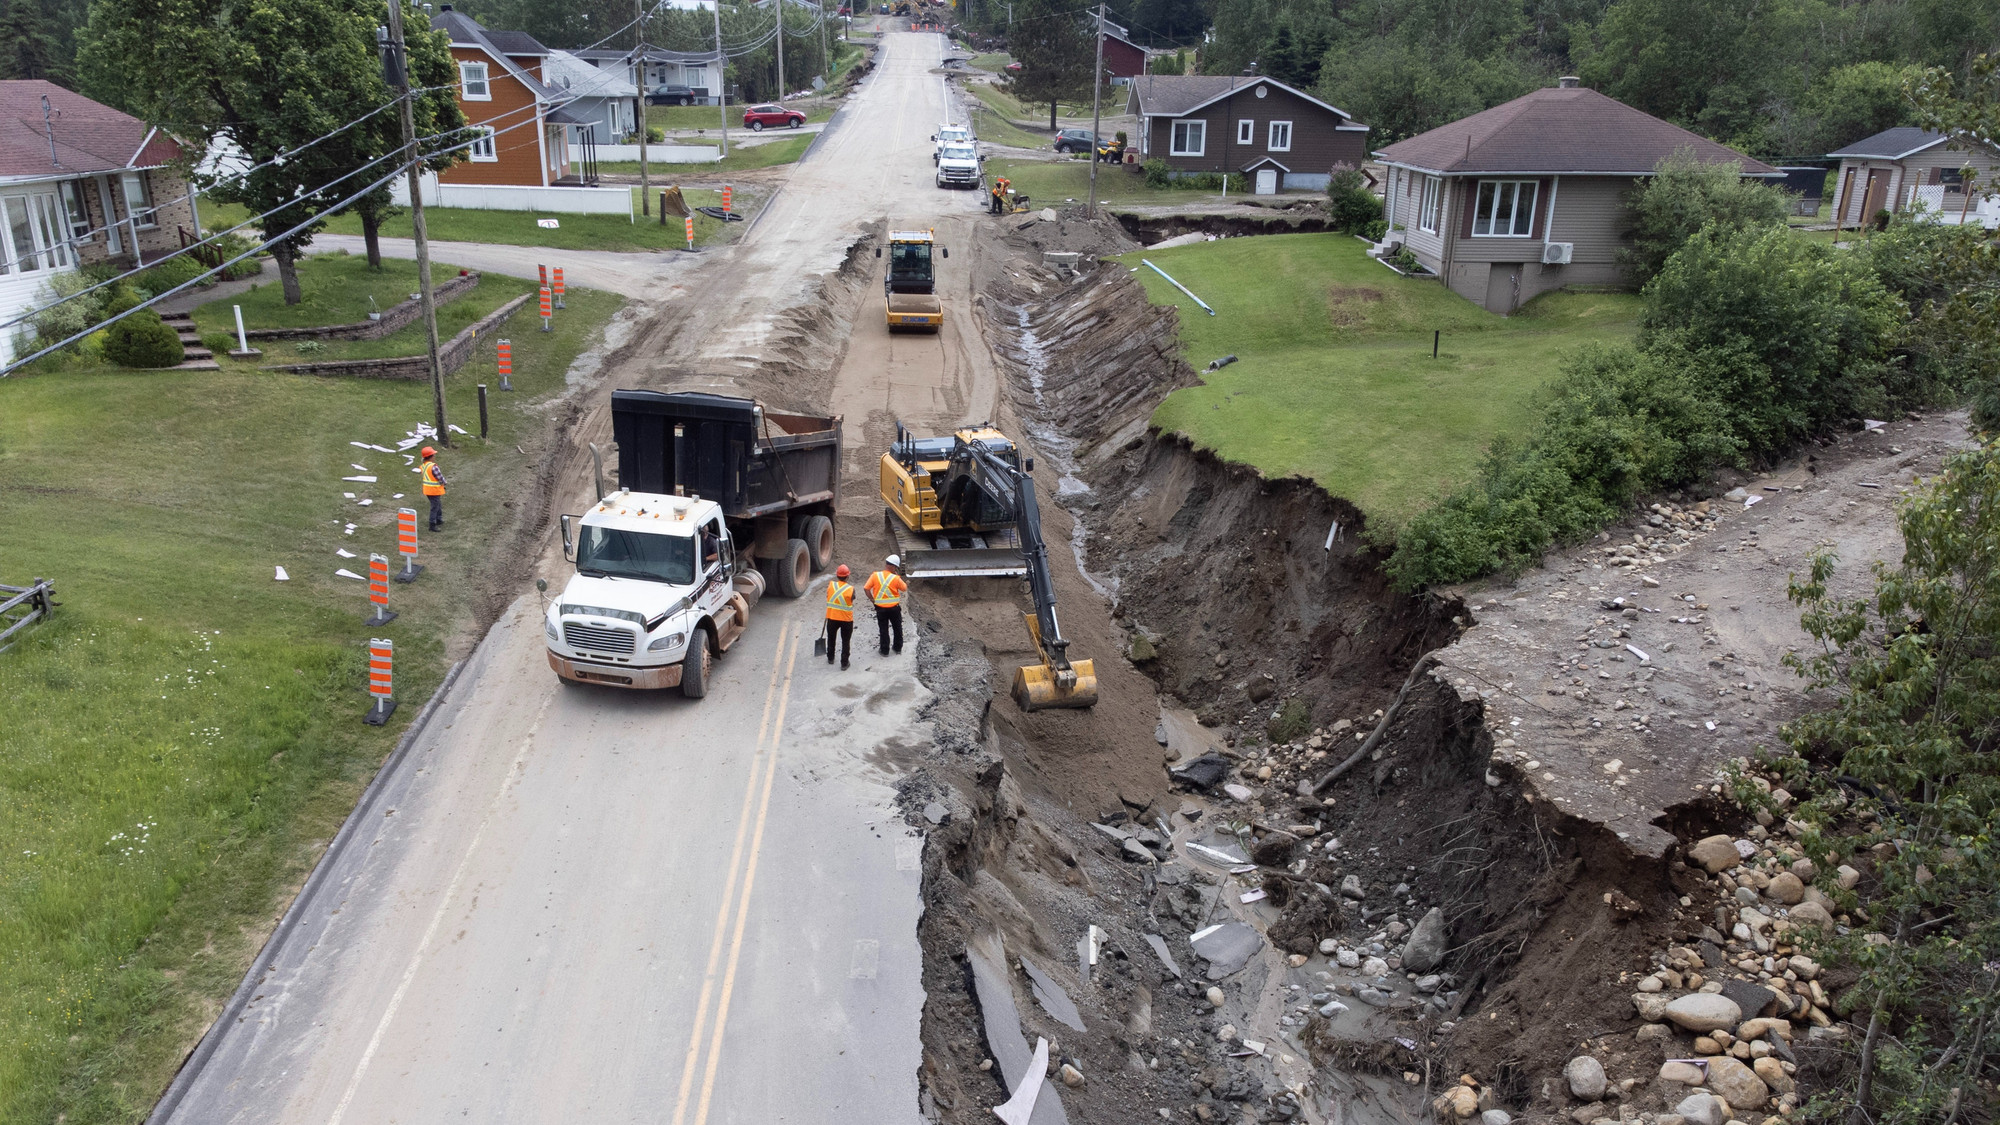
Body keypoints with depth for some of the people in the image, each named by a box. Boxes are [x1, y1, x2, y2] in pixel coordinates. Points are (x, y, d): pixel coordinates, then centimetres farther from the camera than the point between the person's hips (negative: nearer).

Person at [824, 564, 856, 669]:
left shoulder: (831, 585, -12)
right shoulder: (851, 589, -17)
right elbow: (852, 599, -3)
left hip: (832, 618, 2)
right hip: (846, 619, -2)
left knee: (831, 638, 23)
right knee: (846, 641, 10)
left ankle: (830, 658, 37)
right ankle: (844, 663, 13)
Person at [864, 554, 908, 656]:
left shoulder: (875, 575, -10)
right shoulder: (896, 578, -14)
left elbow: (866, 588, -10)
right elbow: (904, 588, 0)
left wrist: (872, 599, -3)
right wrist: (907, 583, 16)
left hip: (880, 608, 1)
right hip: (894, 608, -1)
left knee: (883, 630, 11)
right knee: (897, 628, 19)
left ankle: (885, 650, 16)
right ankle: (898, 648, 31)